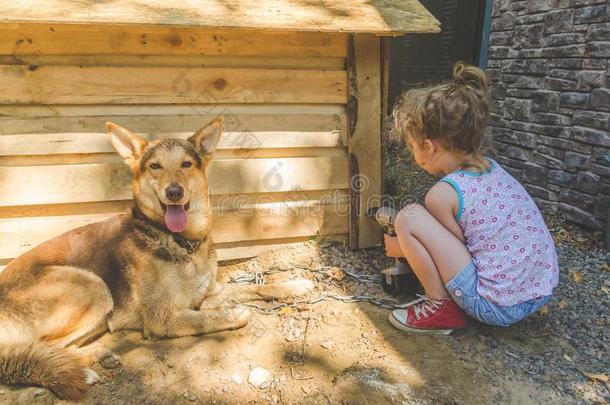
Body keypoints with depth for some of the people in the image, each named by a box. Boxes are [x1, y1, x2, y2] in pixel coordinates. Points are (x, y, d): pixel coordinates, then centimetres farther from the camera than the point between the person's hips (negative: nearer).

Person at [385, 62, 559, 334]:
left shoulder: (442, 194, -16)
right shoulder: (494, 169, 6)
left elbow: (459, 253, -3)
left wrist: (403, 249, 11)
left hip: (499, 307, -8)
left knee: (408, 218, -12)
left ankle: (441, 308, 1)